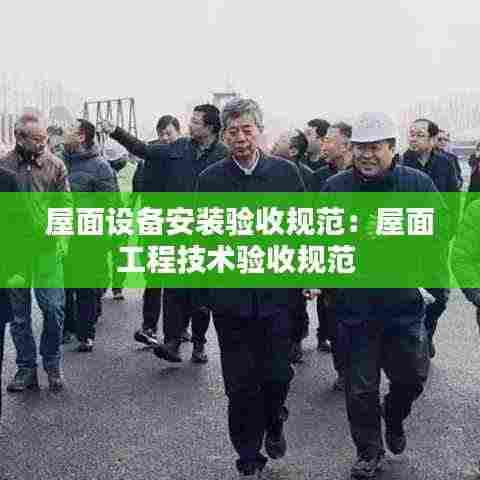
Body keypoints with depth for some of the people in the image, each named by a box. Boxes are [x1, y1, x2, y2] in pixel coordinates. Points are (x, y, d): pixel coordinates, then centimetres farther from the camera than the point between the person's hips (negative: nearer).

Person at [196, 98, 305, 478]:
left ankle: (274, 422, 38)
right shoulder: (210, 179, 1)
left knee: (277, 373, 6)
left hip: (278, 293, 0)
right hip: (231, 297, 0)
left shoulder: (286, 172, 2)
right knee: (241, 383, 6)